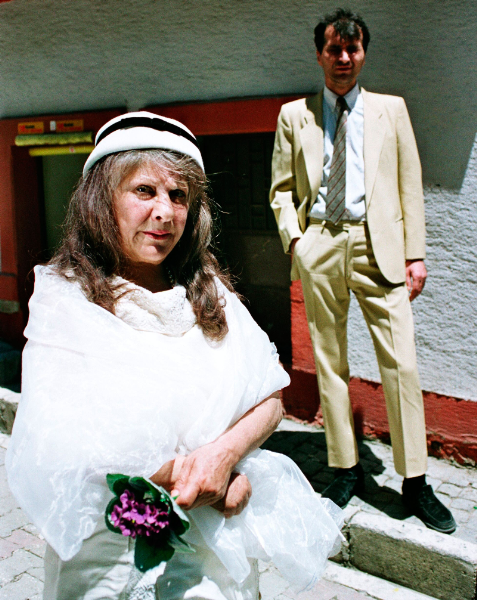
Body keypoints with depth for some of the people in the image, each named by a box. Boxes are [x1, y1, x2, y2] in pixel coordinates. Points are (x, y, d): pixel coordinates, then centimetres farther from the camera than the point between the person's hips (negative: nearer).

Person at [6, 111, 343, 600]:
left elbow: (270, 400, -2)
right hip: (113, 554, -3)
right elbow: (53, 455, -18)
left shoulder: (210, 293, 1)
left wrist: (224, 453, -21)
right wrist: (181, 478, -17)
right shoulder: (65, 301, -12)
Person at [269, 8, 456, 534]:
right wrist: (294, 238, -3)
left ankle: (414, 482, 7)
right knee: (329, 363, 5)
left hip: (377, 244, -1)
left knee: (401, 363, -6)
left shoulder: (391, 110, 13)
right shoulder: (294, 115, 13)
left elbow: (409, 185, 9)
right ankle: (345, 470, 18)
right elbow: (282, 187, 13)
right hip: (319, 245, 1)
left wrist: (415, 253, 2)